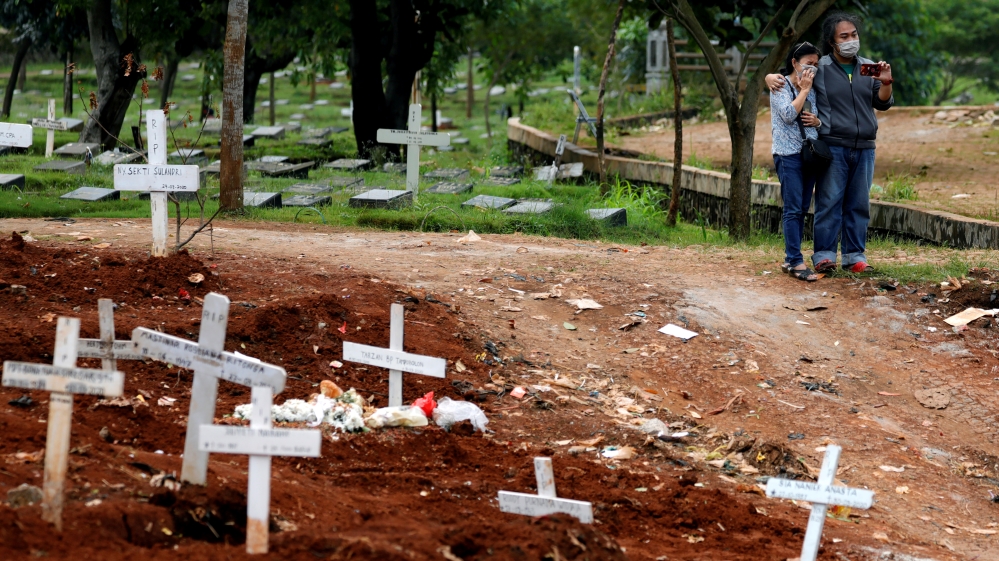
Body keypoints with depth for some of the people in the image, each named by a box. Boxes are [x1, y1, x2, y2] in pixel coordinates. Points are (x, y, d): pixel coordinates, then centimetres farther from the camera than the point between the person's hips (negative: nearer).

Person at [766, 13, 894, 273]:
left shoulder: (868, 68, 12)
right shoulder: (820, 69, 1)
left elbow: (883, 104, 11)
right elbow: (789, 76, 8)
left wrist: (886, 83, -8)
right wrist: (771, 77, -14)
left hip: (864, 148, 4)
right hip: (833, 147, -4)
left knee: (859, 204, 7)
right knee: (829, 203, -5)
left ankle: (854, 255, 12)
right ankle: (824, 256, -2)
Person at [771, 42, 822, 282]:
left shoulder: (812, 90, 16)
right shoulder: (781, 87, -4)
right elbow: (789, 114, -18)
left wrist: (817, 121, 0)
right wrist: (804, 90, -11)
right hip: (788, 154, -7)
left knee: (802, 209, 6)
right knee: (793, 209, -11)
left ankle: (790, 260, 12)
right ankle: (796, 262, -13)